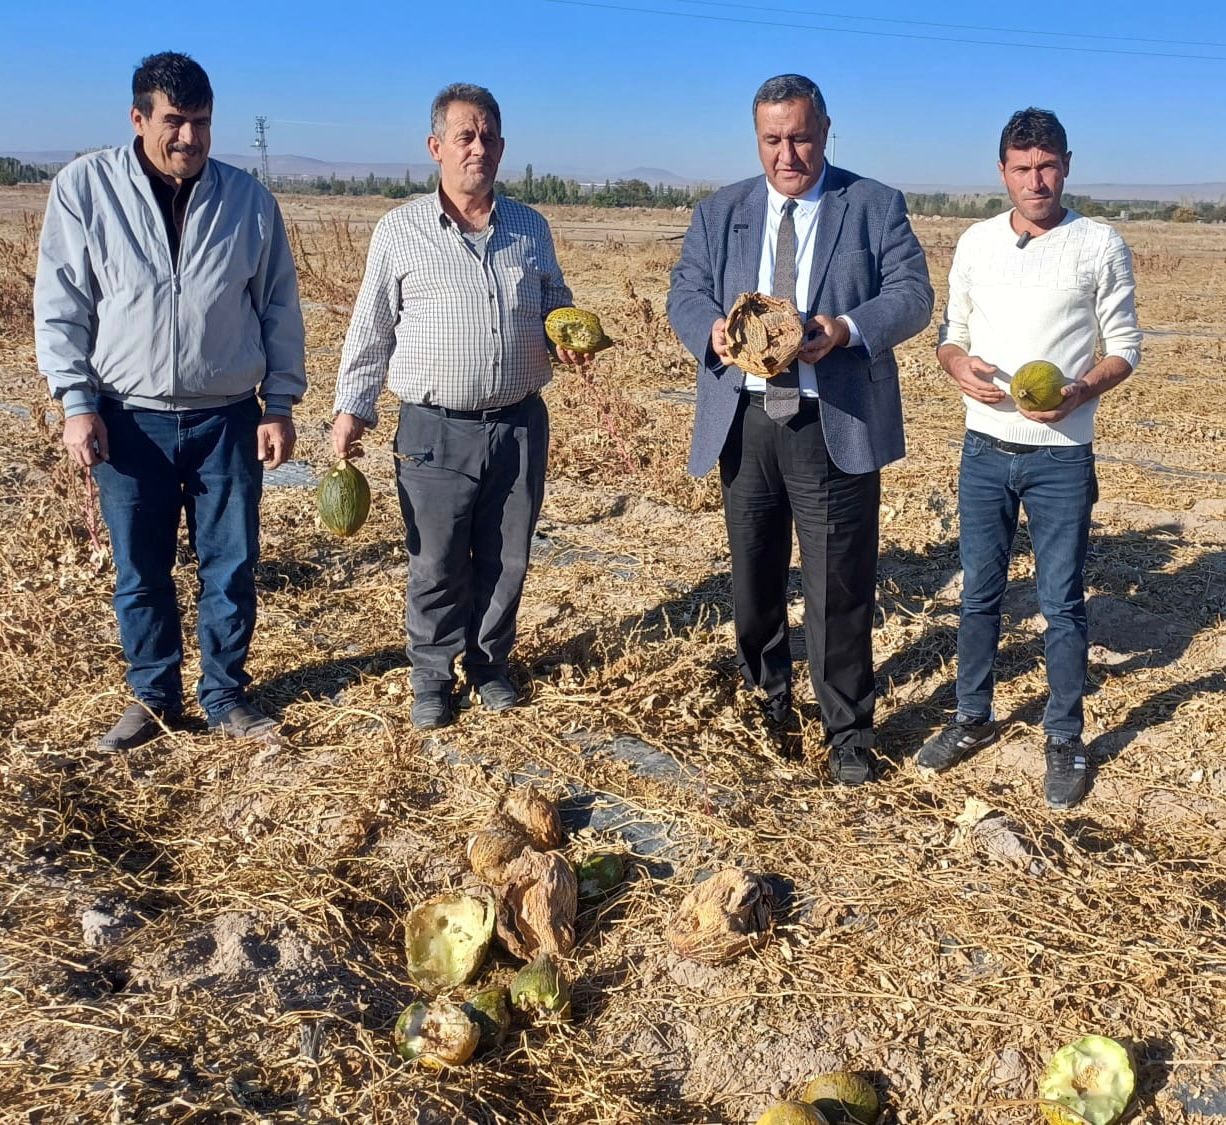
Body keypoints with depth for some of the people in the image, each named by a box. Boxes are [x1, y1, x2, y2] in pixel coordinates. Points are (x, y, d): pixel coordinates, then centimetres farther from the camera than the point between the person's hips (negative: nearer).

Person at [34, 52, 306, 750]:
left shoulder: (249, 200, 1)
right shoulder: (85, 188, -3)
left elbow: (280, 309, 6)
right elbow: (60, 306, 0)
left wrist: (280, 404, 1)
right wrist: (76, 403, -7)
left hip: (228, 420, 1)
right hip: (130, 421, 0)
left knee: (232, 568, 7)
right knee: (141, 573, 9)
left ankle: (227, 697, 23)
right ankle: (155, 697, 26)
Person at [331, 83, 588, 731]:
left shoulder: (531, 228, 9)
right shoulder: (401, 230, 0)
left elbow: (555, 309, 20)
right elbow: (371, 330, 3)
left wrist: (571, 343, -2)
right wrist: (351, 409, 0)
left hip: (520, 425, 3)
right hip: (436, 430, -3)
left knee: (506, 562, 11)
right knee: (436, 568, 5)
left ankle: (488, 666, 30)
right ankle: (432, 679, 23)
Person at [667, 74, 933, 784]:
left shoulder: (876, 206, 3)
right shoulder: (719, 213, 11)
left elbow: (913, 294, -5)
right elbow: (685, 294, 4)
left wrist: (847, 329, -24)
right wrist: (712, 330, -19)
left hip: (834, 425, -3)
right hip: (744, 421, 3)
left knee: (840, 586, 1)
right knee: (754, 576, 15)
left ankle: (849, 731, 15)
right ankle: (767, 692, 37)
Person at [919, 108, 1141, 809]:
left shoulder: (1101, 247, -4)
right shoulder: (976, 243, 4)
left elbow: (1125, 348, -1)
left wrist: (1081, 392, -20)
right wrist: (960, 366, -12)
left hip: (1061, 455, -3)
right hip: (986, 448, 3)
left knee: (1062, 604, 4)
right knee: (979, 595, 12)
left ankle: (1065, 741, 19)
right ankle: (974, 719, 28)